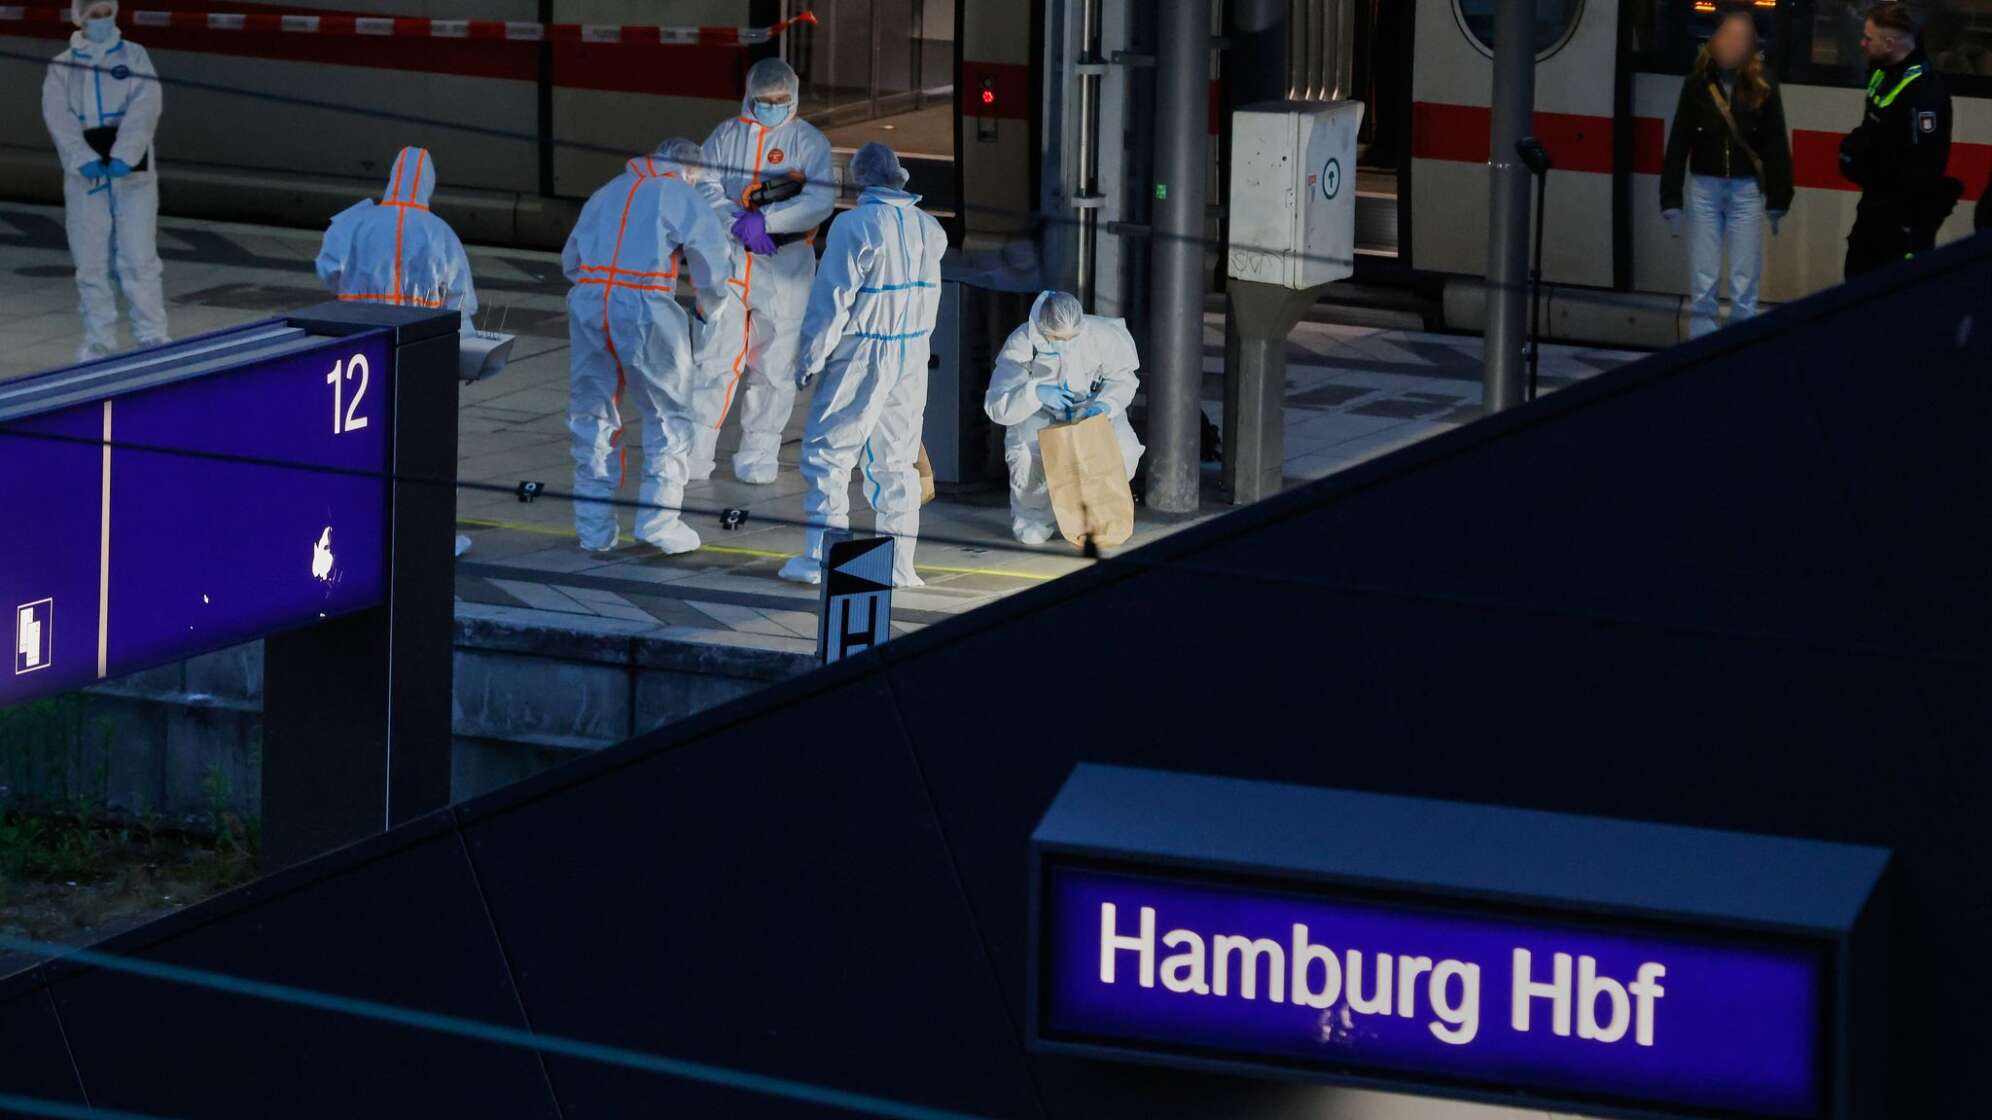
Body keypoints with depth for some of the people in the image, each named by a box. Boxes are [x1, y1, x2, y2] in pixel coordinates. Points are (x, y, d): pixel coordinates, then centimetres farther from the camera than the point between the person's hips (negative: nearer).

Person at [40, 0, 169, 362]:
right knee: (91, 261, 3)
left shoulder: (134, 57, 7)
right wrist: (84, 159, -21)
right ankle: (98, 339, 12)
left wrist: (124, 156, -21)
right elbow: (59, 117, -5)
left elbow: (144, 108, -7)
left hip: (131, 171, -1)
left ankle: (152, 337, -2)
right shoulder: (62, 68, 9)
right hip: (85, 175, 1)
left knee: (139, 257, -6)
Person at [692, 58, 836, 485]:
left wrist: (764, 219, -20)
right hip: (729, 260, 1)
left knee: (773, 365, 3)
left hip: (784, 269, -1)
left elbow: (821, 201, -11)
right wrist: (741, 220, -18)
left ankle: (758, 457, 12)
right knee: (716, 358, -5)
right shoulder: (725, 137, 9)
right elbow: (705, 192, -1)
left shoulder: (809, 141, 2)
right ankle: (694, 454, -3)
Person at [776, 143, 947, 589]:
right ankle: (898, 562, 10)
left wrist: (811, 359, -6)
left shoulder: (854, 225, -14)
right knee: (896, 459, 12)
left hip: (861, 356, -6)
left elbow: (832, 299, -13)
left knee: (828, 451, 2)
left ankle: (822, 556, -2)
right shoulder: (928, 227, 5)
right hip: (912, 358, 6)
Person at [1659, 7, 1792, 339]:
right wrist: (1670, 198, 0)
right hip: (1704, 187, 1)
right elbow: (1679, 142, 1)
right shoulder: (1698, 83, -2)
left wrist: (1777, 200, -1)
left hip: (1746, 190, -1)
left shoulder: (1761, 86, -3)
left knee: (1745, 286, 2)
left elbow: (1776, 145, 0)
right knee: (1703, 285, 3)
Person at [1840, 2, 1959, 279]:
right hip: (1877, 201, 11)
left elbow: (1925, 163, -27)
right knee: (1858, 275, 19)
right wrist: (1854, 147, 8)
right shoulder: (1882, 74, 7)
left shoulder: (1923, 91, -25)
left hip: (1906, 212, -11)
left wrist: (1912, 222, -27)